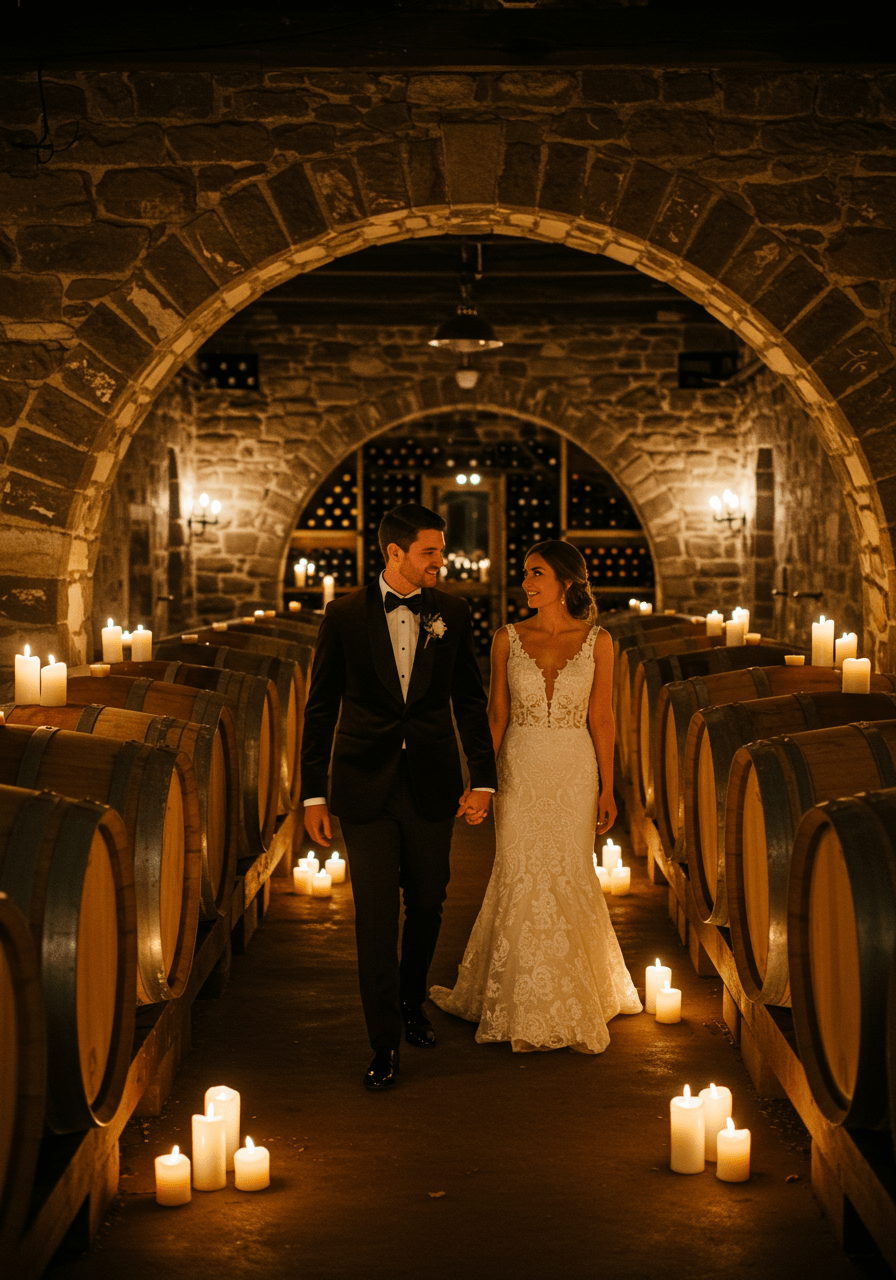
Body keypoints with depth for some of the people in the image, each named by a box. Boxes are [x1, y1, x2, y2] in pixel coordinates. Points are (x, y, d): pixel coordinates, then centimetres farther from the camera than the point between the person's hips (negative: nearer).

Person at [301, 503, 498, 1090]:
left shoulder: (452, 613, 2)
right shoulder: (345, 615, -3)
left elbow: (471, 700, 7)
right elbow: (321, 707, 1)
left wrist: (484, 778, 1)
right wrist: (314, 793, -1)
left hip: (431, 786, 2)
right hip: (365, 787, -2)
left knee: (427, 905, 14)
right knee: (376, 915, -3)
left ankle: (413, 1001, 40)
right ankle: (386, 1042, 7)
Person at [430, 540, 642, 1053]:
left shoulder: (597, 642, -1)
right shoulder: (508, 639, 1)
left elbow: (601, 718, 2)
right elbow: (496, 715, 4)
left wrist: (607, 788, 0)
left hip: (575, 770, 0)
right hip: (520, 769, 1)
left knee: (569, 877, 4)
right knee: (521, 879, 2)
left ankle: (572, 999, 23)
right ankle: (524, 1006, 18)